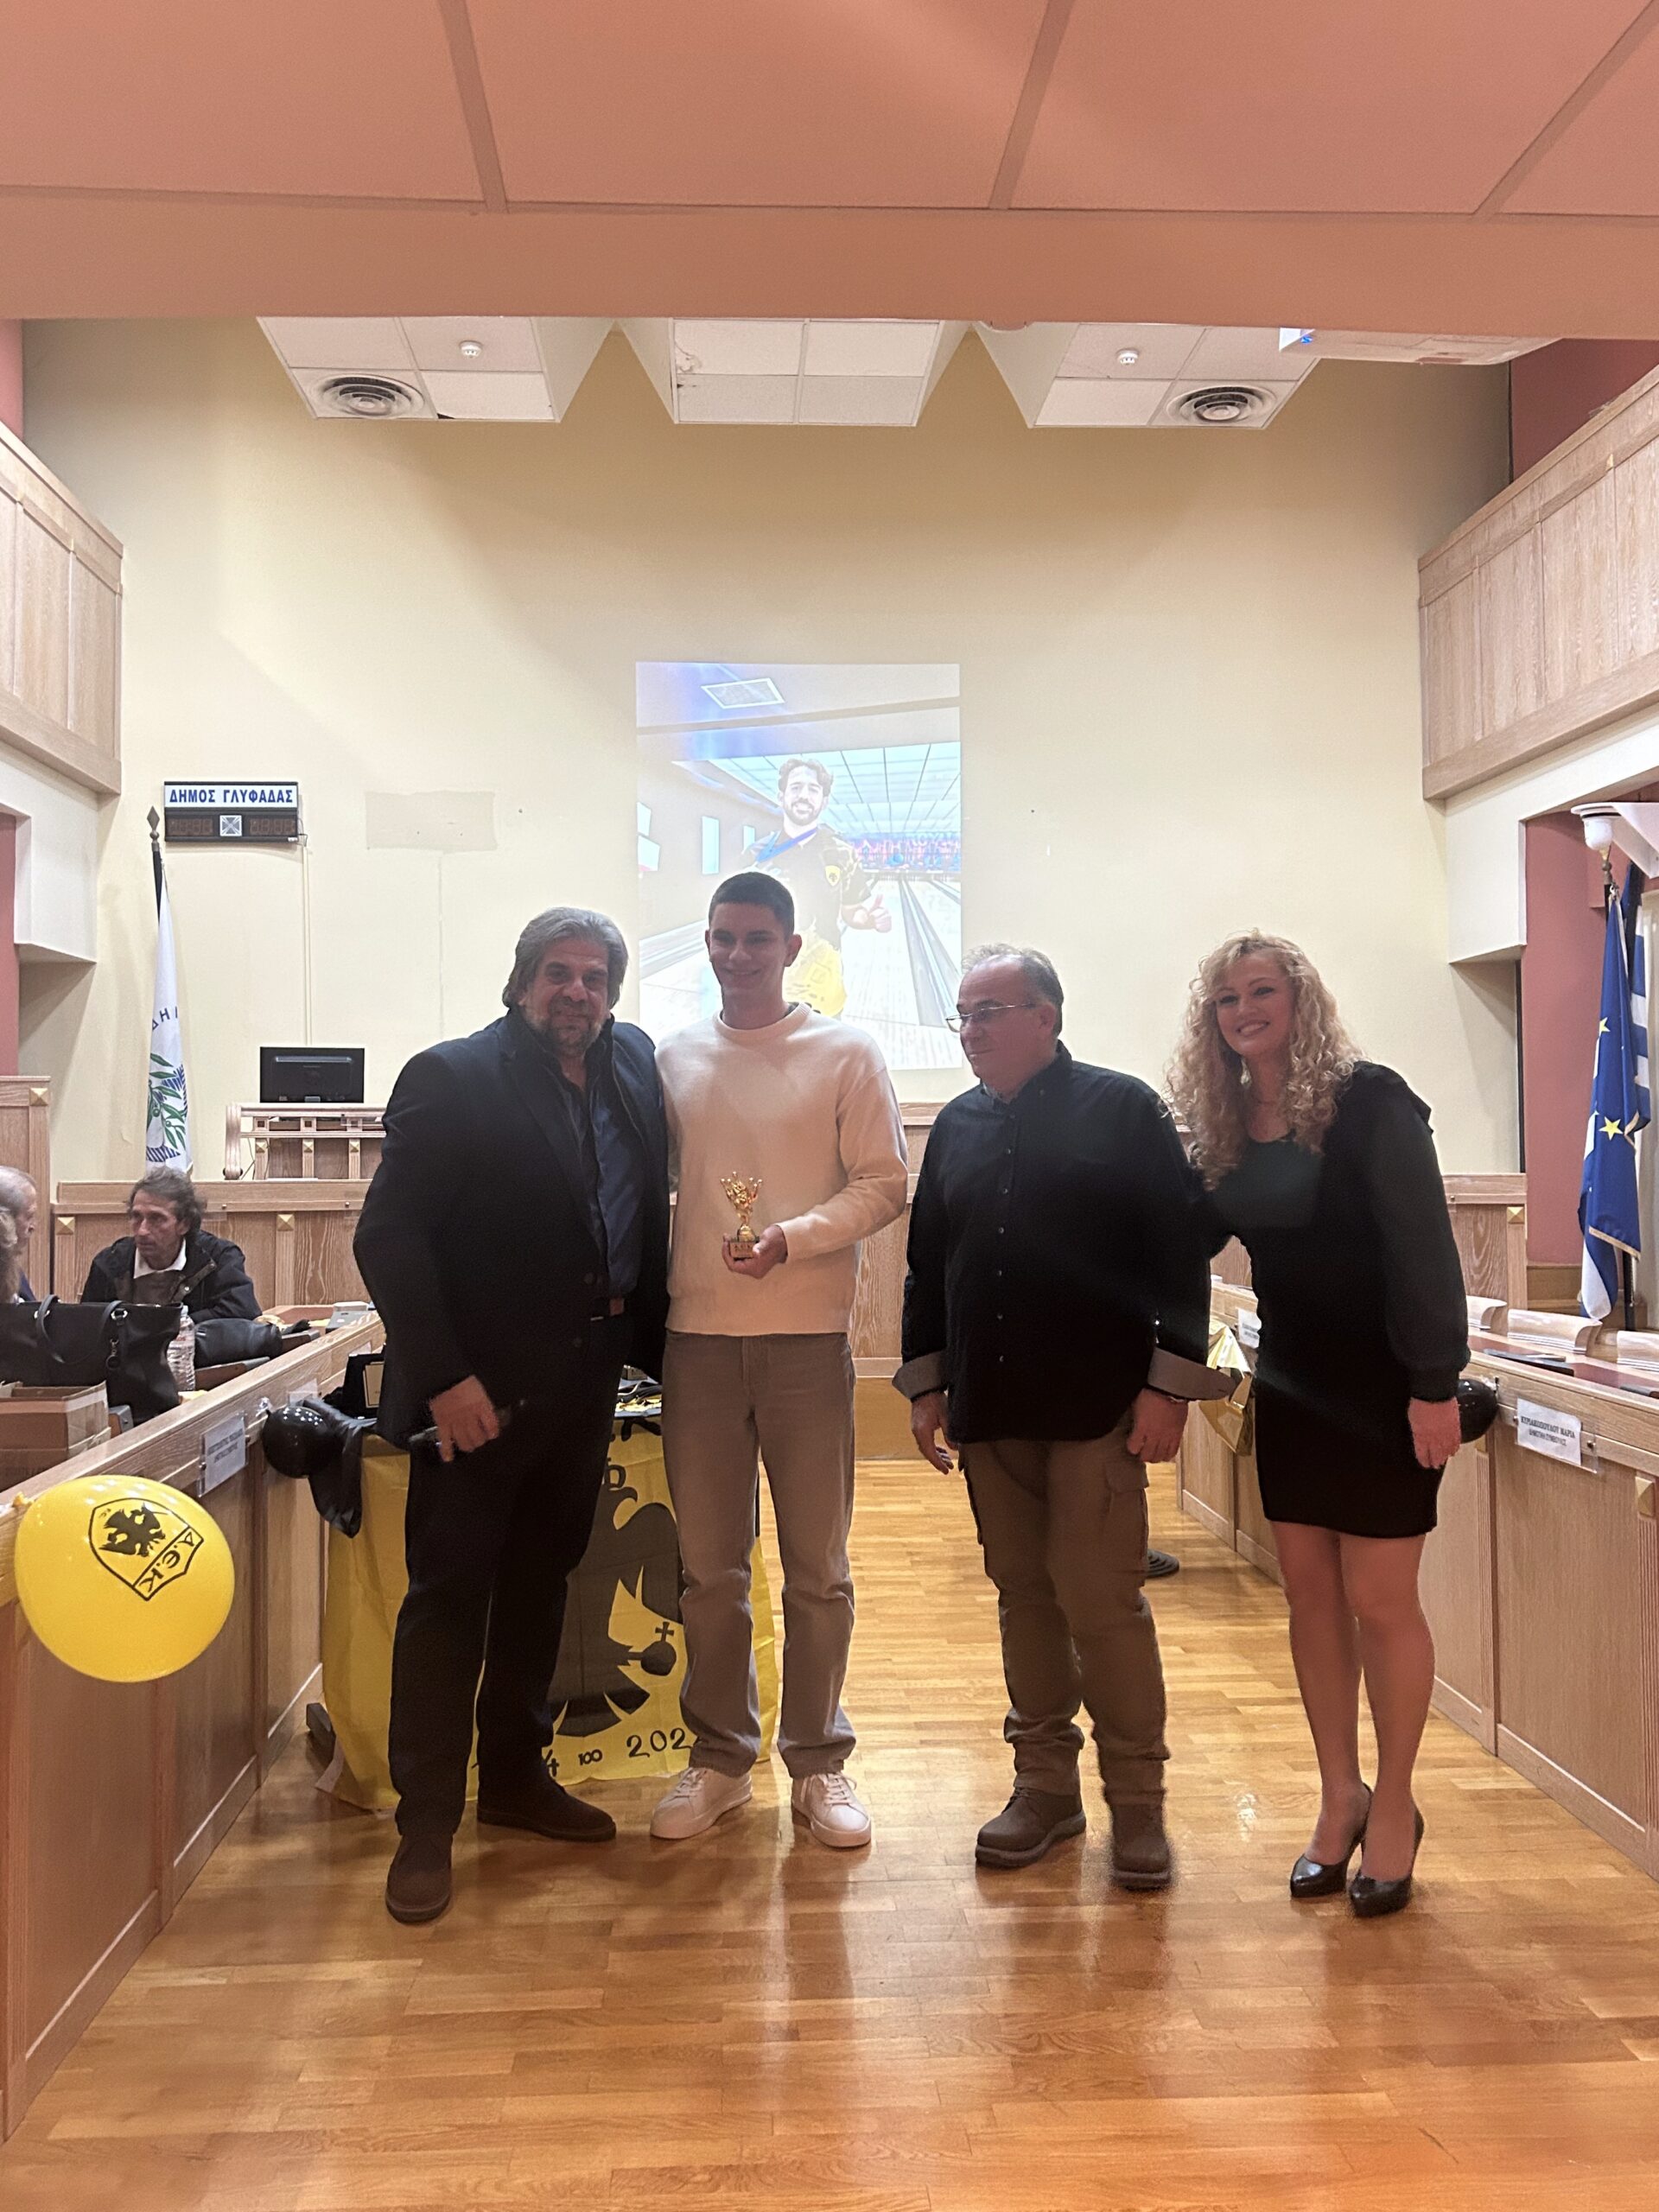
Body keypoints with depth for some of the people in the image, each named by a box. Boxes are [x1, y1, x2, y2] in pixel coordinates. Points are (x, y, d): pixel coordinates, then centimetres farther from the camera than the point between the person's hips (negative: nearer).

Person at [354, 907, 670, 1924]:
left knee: (541, 1584, 17)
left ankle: (516, 1774, 33)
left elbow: (647, 1215, 11)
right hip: (478, 1393, -6)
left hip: (583, 1386, 6)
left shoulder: (632, 1063, 6)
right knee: (449, 1598, 3)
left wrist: (652, 1336, 2)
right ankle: (427, 1821, 16)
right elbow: (388, 1237, -15)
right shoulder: (453, 1078, -10)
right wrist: (443, 1377, -21)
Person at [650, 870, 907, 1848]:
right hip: (698, 1337, 3)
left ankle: (819, 1760, 22)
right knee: (711, 1567, 11)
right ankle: (720, 1757, 26)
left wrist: (792, 1239, -19)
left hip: (808, 1336, -2)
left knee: (818, 1569, 7)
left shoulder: (846, 1054, 0)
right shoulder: (674, 1061, 9)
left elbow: (883, 1185, -4)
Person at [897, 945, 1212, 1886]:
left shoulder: (1123, 1108, -3)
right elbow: (928, 1262, 17)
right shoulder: (957, 1128, 13)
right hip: (989, 1410, 5)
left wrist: (1168, 1385, -11)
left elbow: (1180, 1252, -7)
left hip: (1097, 1407, -5)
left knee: (1102, 1599, -3)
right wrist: (927, 1384, 13)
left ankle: (1138, 1799, 13)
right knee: (1025, 1595, 11)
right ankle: (1045, 1784, 24)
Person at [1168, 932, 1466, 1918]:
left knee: (1379, 1598, 2)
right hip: (1292, 1384, 6)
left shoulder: (1367, 1100, -14)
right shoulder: (1224, 1124, 4)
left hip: (1384, 1388, -6)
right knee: (1310, 1592, 10)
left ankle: (1394, 1806, 21)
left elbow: (1424, 1246, -17)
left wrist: (1436, 1383, -21)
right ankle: (1340, 1795, 25)